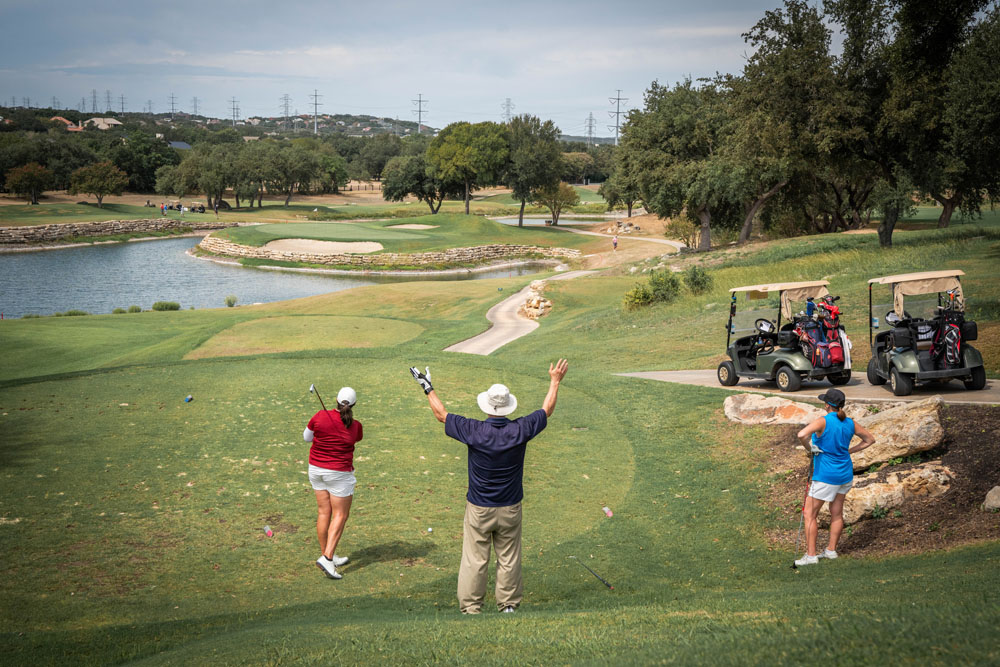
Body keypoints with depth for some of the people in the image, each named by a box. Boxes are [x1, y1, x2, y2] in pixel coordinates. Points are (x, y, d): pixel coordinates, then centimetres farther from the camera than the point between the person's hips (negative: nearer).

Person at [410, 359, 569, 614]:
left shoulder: (473, 430, -16)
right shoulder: (520, 430, -13)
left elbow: (441, 414, -1)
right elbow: (547, 410, 5)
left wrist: (428, 387, 13)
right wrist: (555, 381, 19)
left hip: (478, 509, -1)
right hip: (510, 509, 2)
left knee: (474, 560, 6)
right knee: (509, 560, 13)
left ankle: (470, 607, 11)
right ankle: (509, 605, 22)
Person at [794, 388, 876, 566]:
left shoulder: (823, 422, -18)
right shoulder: (850, 423, 1)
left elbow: (802, 435, -35)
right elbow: (870, 439, 15)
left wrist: (811, 448, -16)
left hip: (825, 476, -7)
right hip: (845, 474, 7)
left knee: (809, 514, 2)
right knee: (837, 513, 18)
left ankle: (811, 555, 1)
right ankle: (831, 550, 28)